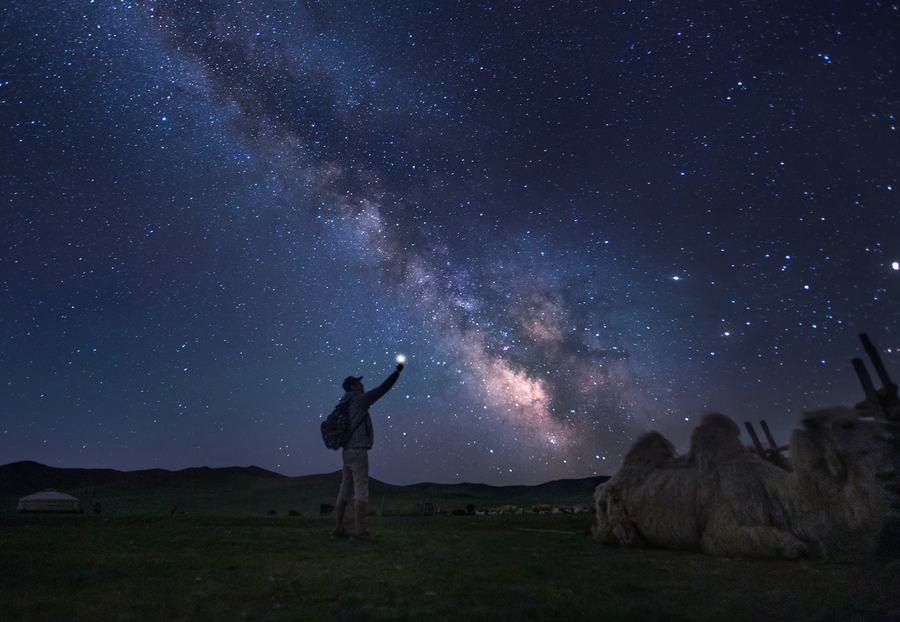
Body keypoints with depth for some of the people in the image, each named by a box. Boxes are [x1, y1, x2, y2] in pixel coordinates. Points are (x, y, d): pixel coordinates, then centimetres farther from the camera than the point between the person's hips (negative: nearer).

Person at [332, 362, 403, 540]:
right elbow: (382, 389, -9)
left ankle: (338, 527, 15)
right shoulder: (359, 400, -9)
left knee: (345, 490, 11)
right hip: (358, 451, -9)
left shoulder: (344, 404, 15)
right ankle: (360, 530, -7)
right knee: (361, 489, -7)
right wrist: (397, 371, -3)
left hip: (347, 451, 9)